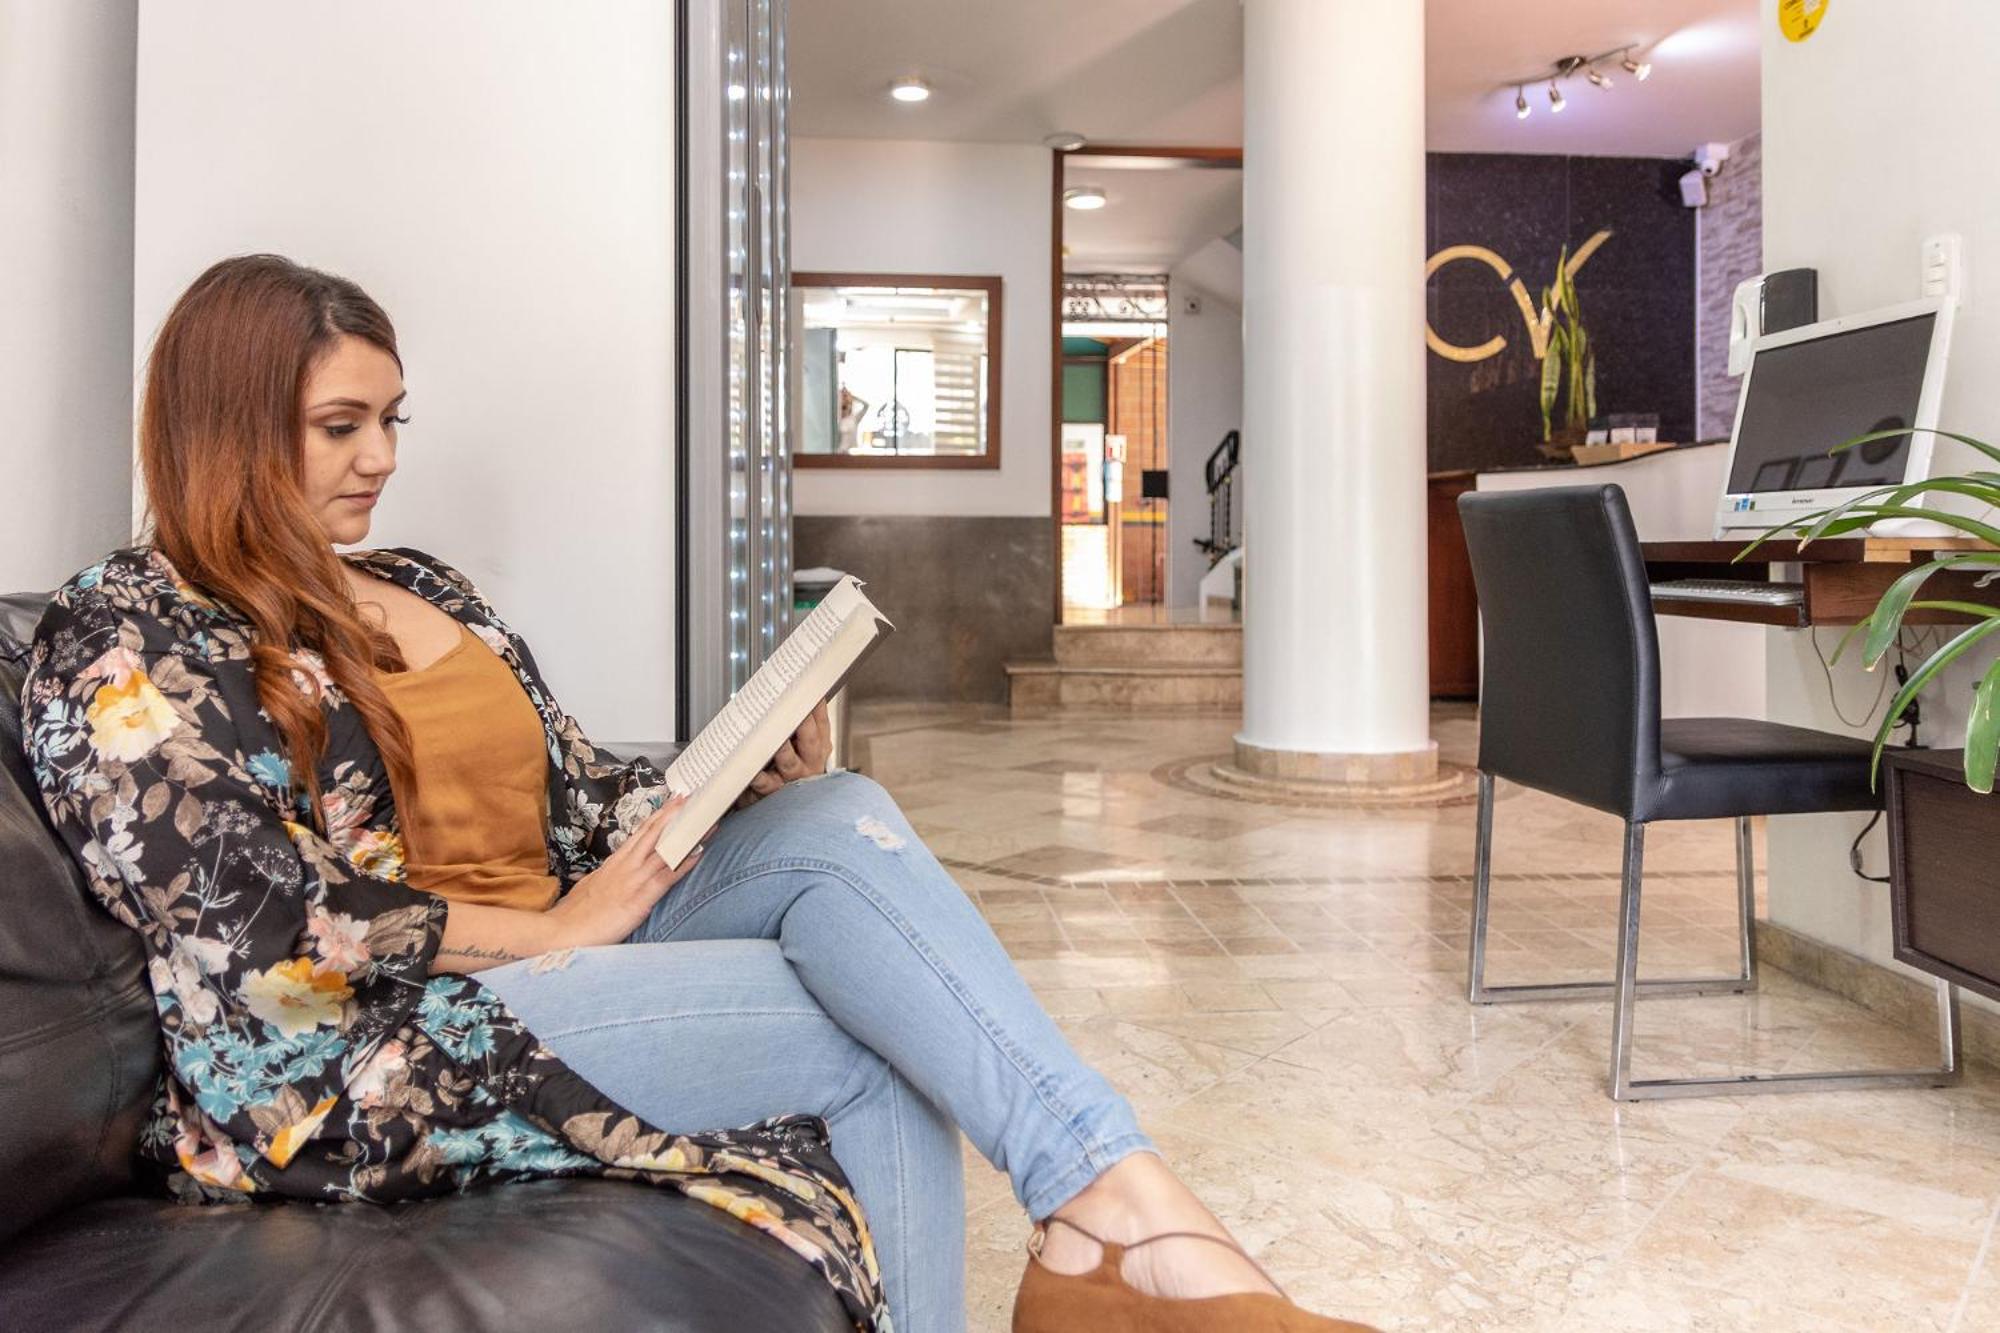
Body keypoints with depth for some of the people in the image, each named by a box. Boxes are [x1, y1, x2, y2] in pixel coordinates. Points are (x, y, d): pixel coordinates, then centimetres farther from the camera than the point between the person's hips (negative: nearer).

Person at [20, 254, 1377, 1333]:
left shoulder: (424, 589, 18)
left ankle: (1116, 1222, -28)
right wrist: (552, 930, -13)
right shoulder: (125, 637, -3)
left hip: (550, 955, 6)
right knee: (877, 1035, -22)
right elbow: (261, 935, -15)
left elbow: (586, 791, 14)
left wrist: (767, 779, -4)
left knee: (840, 820, -22)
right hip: (357, 1066, -6)